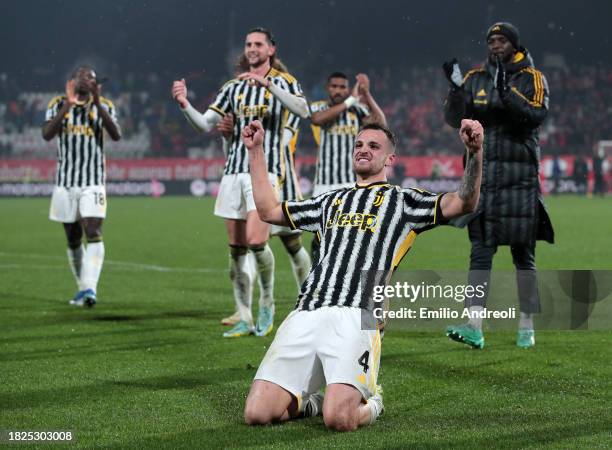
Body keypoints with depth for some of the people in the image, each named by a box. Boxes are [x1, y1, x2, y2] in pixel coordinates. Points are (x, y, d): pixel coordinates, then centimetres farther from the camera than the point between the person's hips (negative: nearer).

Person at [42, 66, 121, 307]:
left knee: (93, 232, -17)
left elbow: (116, 135, -14)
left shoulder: (104, 105, 3)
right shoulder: (58, 104, 3)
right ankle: (82, 288, 21)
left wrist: (98, 103, -22)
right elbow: (47, 134, -13)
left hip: (93, 181, -2)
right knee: (73, 239, 8)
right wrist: (68, 105, -21)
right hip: (65, 181, 2)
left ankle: (90, 288, -22)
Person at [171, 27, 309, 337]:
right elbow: (205, 124, 12)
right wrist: (184, 104, -7)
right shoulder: (233, 87, 16)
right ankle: (245, 320, 9)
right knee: (236, 248, 3)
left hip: (265, 169, -5)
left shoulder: (283, 82, 4)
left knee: (255, 240, -19)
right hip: (234, 170, 5)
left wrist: (268, 84, -27)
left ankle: (267, 304, 4)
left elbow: (302, 110, -17)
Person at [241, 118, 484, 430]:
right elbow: (268, 209, 39)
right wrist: (256, 150, 37)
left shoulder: (402, 200, 16)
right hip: (304, 314, 5)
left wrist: (474, 152, -15)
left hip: (355, 318, -5)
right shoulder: (332, 201, 31)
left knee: (338, 419, -26)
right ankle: (312, 402, 20)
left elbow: (463, 203, 2)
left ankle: (368, 402, 10)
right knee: (257, 413, -11)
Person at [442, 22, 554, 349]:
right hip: (482, 173, 2)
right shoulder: (476, 78, 11)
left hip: (519, 176, -2)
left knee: (523, 253, 3)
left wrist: (507, 91, -24)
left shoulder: (532, 79, 2)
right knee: (480, 251, -3)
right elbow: (455, 119, 3)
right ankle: (474, 328, -7)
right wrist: (456, 88, -12)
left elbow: (536, 116, -14)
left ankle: (526, 328, 12)